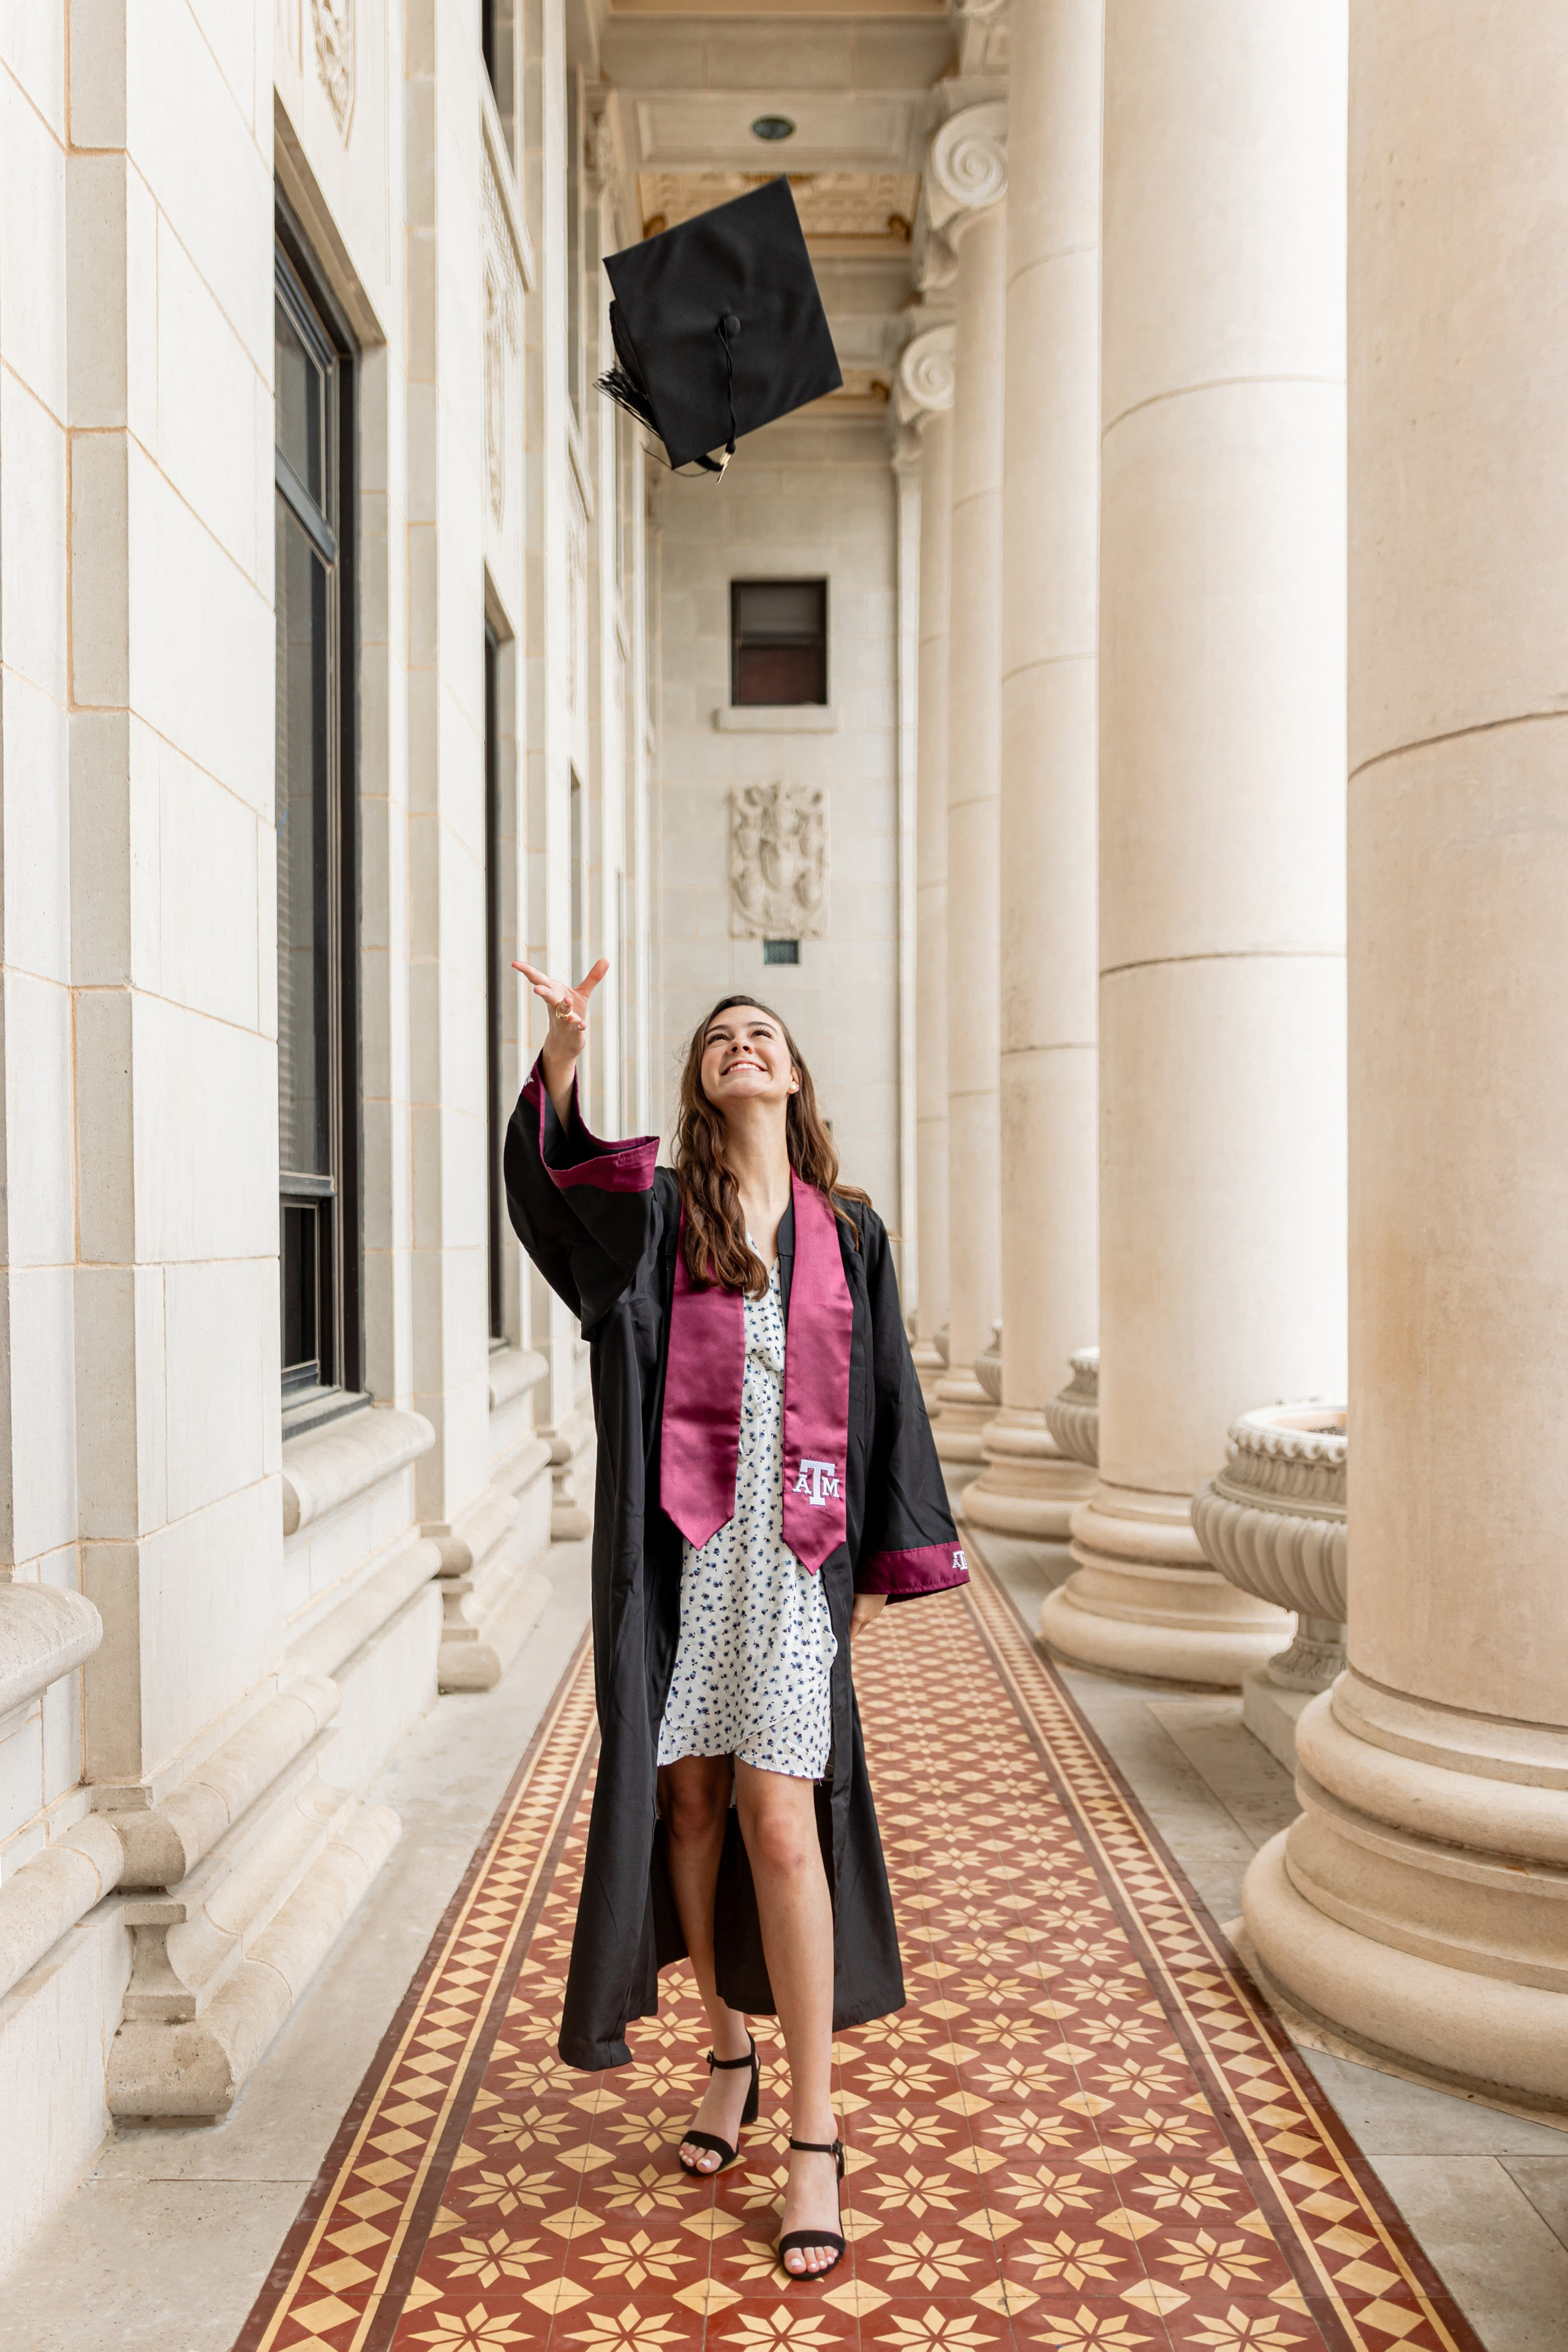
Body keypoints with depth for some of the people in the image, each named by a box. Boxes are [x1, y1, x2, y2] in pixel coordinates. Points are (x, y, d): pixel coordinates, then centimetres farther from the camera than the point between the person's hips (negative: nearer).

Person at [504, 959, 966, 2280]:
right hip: (680, 1549, 1)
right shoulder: (657, 1210, 2)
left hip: (794, 1550, -1)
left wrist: (883, 1563, 4)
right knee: (689, 1802, 11)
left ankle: (815, 2134, 8)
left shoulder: (848, 1231, 7)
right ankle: (732, 2051, 34)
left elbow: (884, 1397, 8)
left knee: (781, 1827, -5)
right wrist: (566, 1057, -39)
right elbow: (564, 1180, -21)